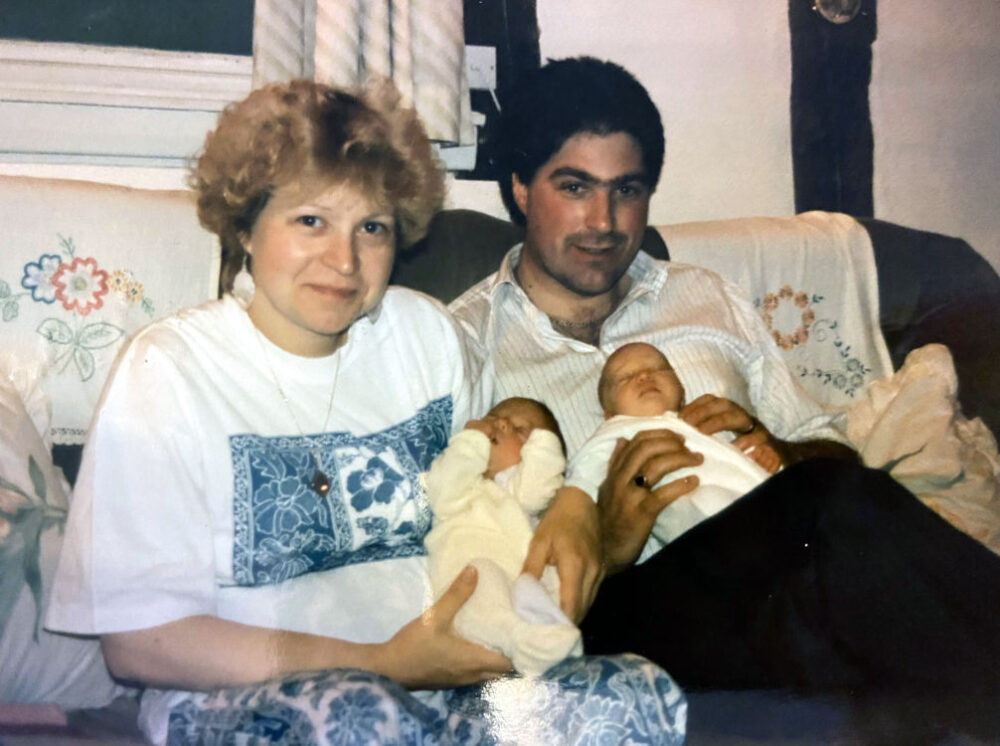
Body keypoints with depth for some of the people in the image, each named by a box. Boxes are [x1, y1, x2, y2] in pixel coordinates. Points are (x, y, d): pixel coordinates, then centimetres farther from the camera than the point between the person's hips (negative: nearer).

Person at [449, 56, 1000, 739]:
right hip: (624, 606, -4)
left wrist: (775, 450, -2)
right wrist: (600, 547, -17)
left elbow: (830, 447, 22)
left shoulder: (709, 299, 24)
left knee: (842, 495, -32)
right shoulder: (464, 340, 10)